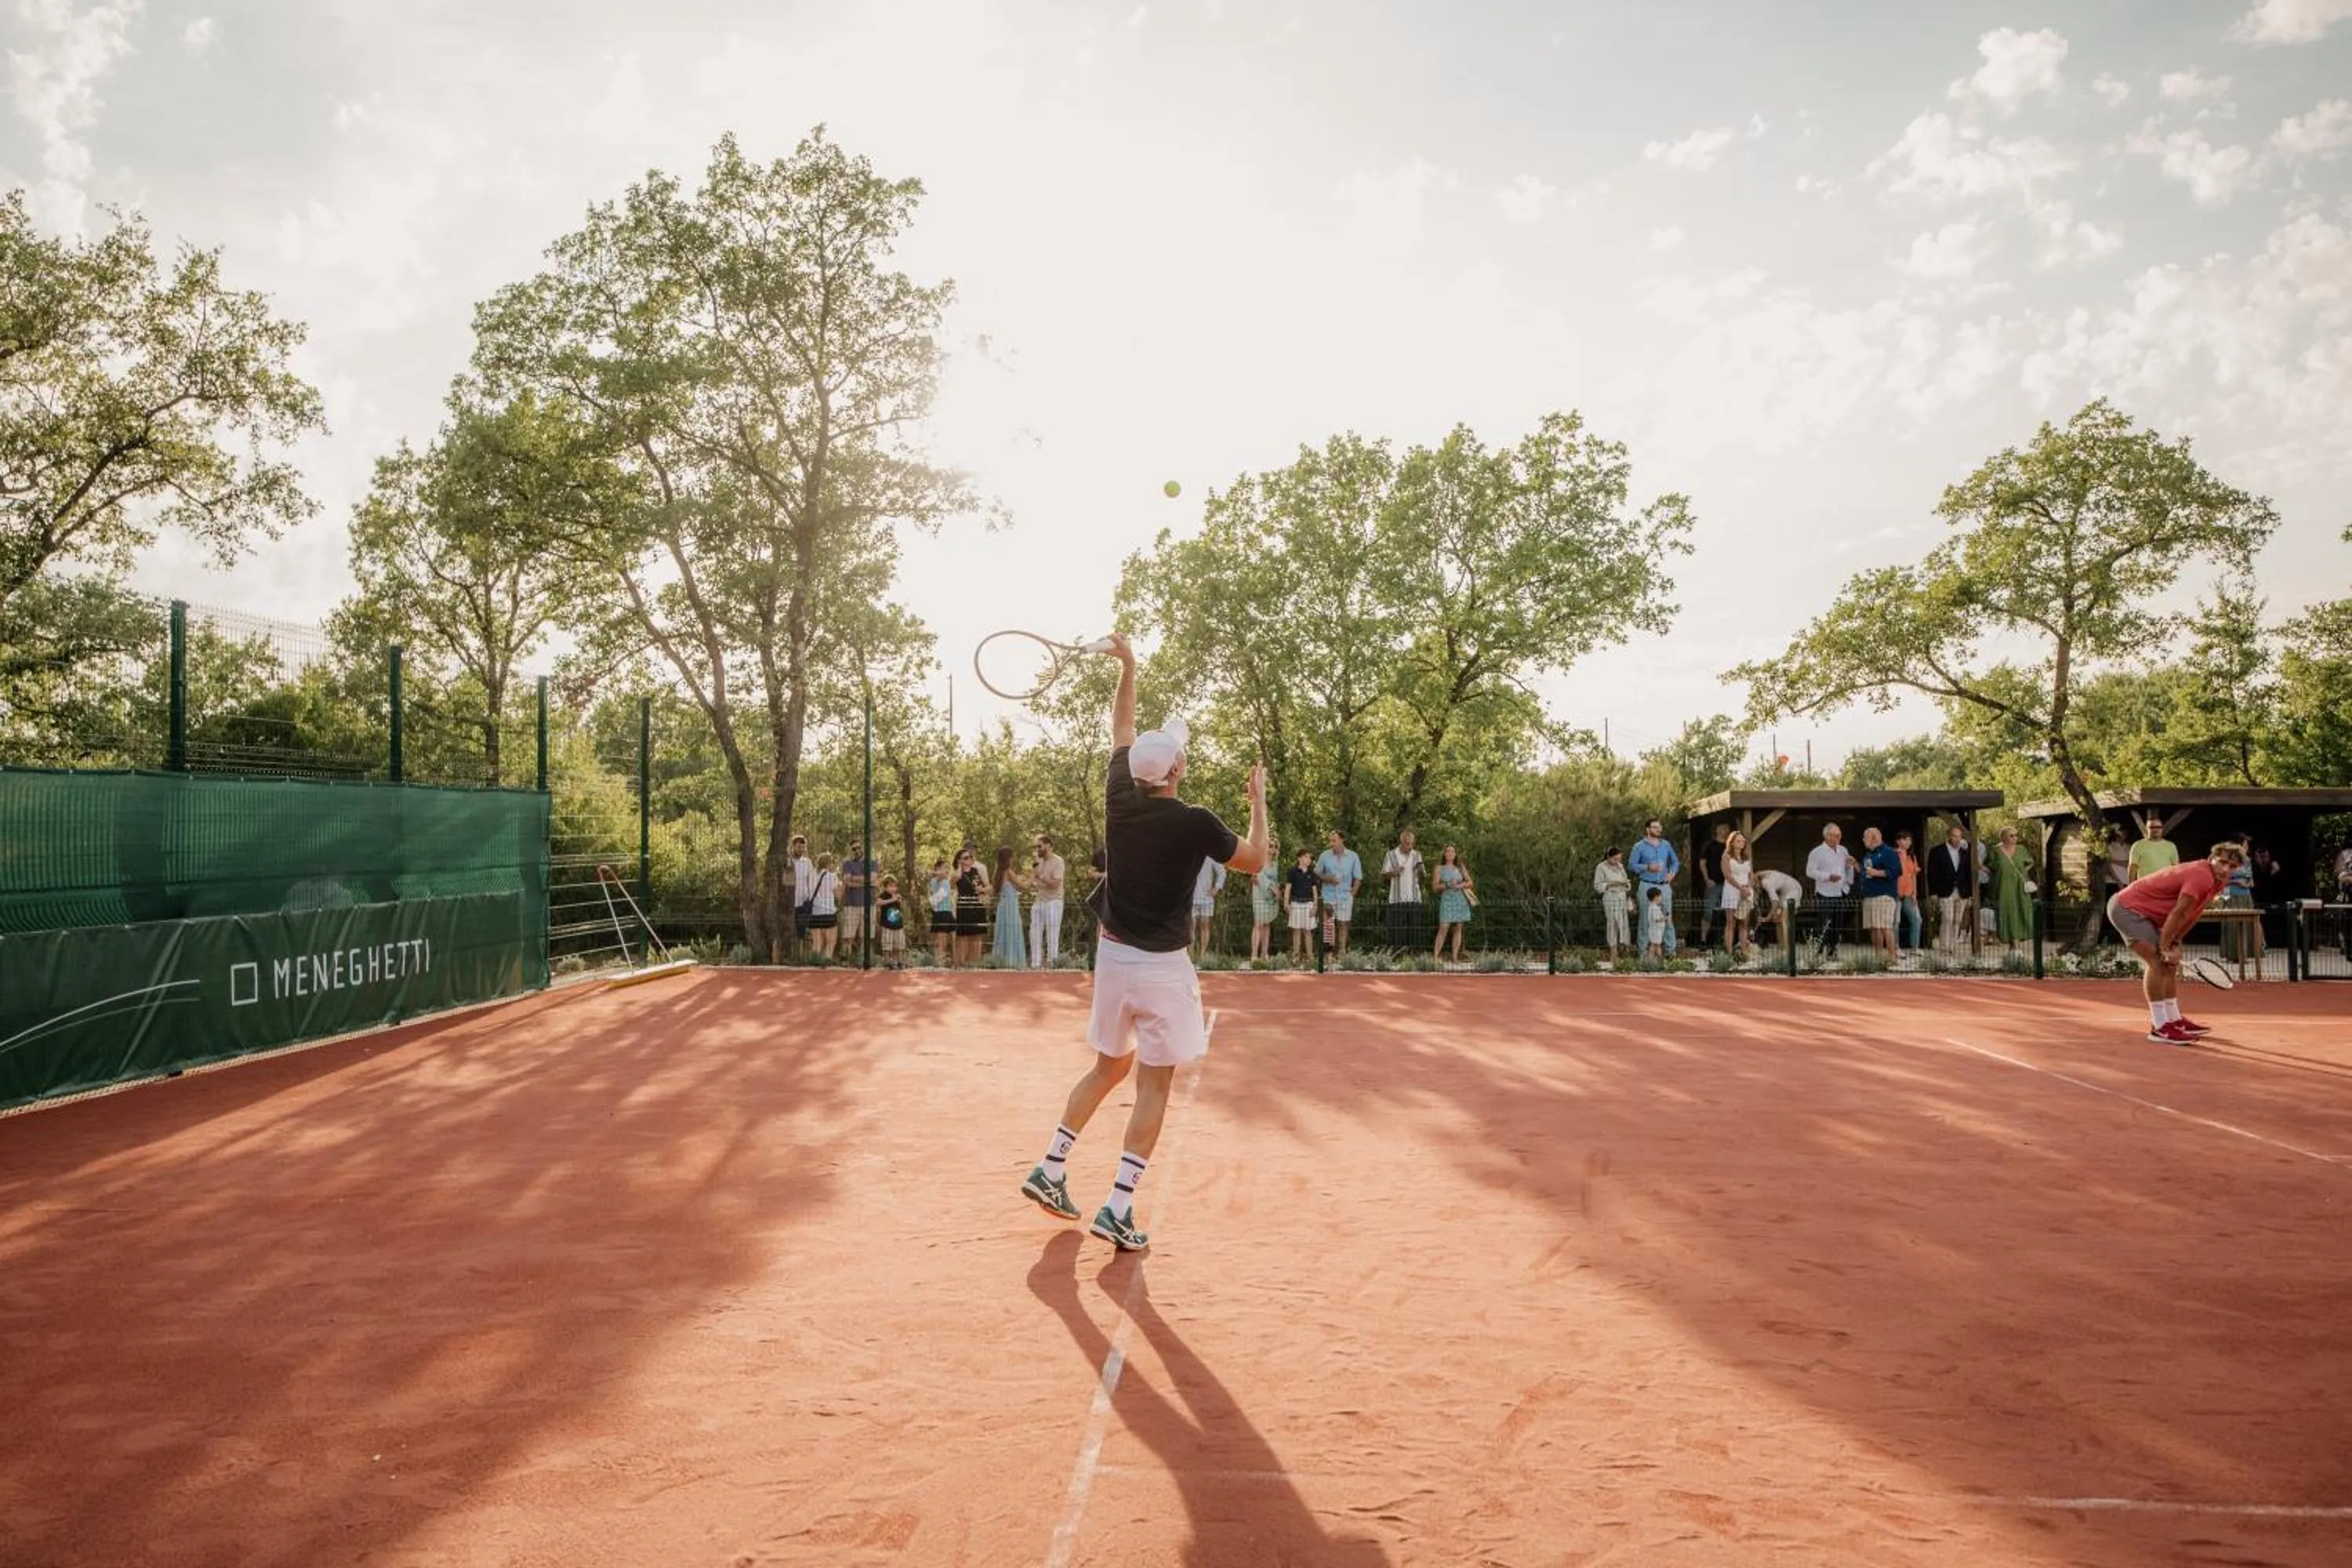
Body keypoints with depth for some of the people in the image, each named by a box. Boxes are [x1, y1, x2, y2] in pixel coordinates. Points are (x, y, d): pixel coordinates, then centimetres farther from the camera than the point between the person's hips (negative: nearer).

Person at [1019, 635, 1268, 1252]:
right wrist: (1258, 800, 9)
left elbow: (1123, 732, 14)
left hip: (1113, 956, 6)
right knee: (1154, 1087, 2)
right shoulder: (1194, 822, -16)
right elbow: (1255, 860, -2)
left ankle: (1049, 1171, 23)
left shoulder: (1120, 798, -3)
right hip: (1161, 967, -6)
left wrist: (1129, 665, 23)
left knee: (1109, 1068, 22)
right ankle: (1118, 1210, -2)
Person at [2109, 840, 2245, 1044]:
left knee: (2170, 964, 15)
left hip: (2145, 912, 11)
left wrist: (2174, 944, 2)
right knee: (2156, 961, -18)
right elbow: (2177, 914, -24)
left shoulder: (2217, 882, 8)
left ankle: (2174, 1020, 26)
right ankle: (2160, 1028, -17)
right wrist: (2165, 948, -18)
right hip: (2127, 907, -11)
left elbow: (2191, 916, 10)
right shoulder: (2201, 876, -25)